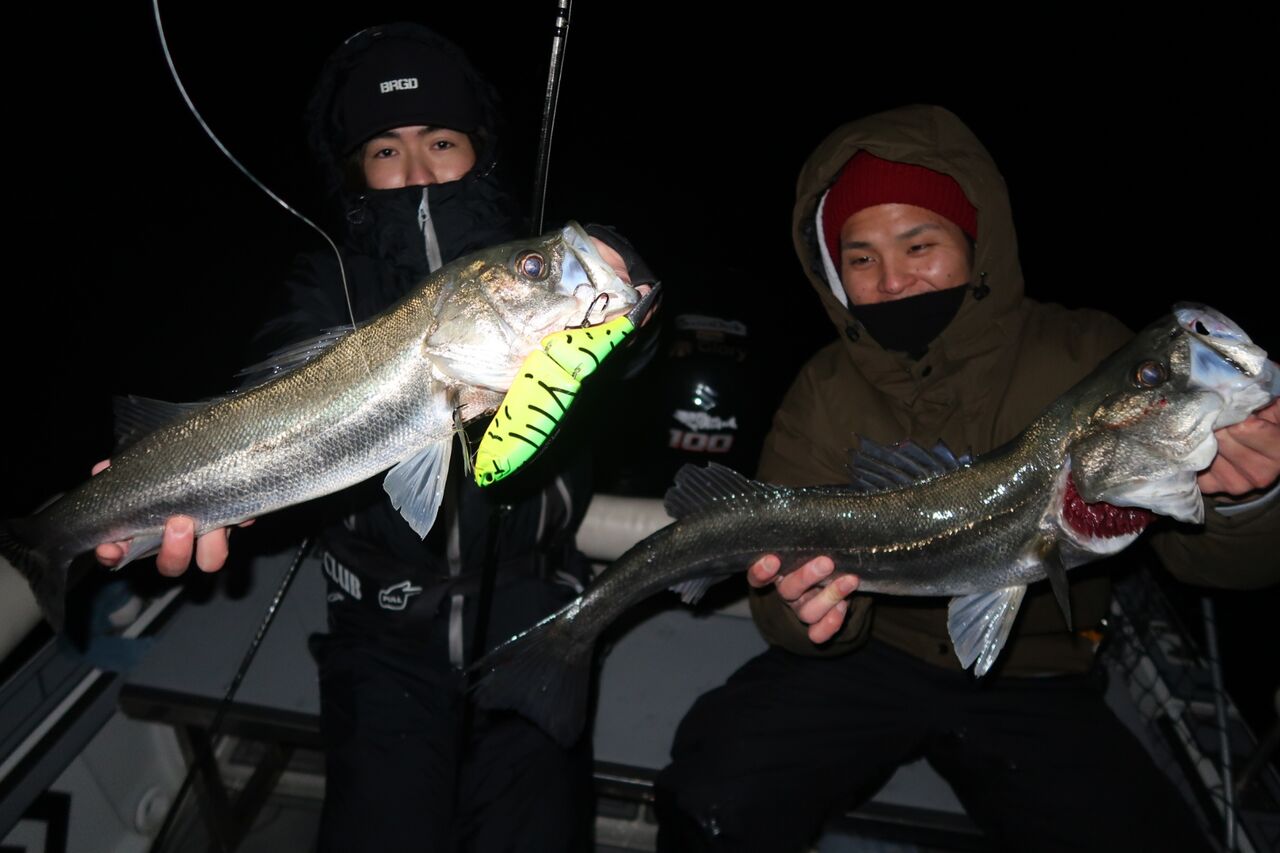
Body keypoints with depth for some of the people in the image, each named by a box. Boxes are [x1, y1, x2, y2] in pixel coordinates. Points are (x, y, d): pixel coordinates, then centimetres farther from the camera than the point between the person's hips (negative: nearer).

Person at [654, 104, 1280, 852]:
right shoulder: (826, 394, -3)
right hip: (870, 656, -1)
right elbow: (794, 575, -7)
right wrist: (810, 611, -32)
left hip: (1035, 685, 1)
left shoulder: (1088, 357, -7)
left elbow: (1213, 559, -7)